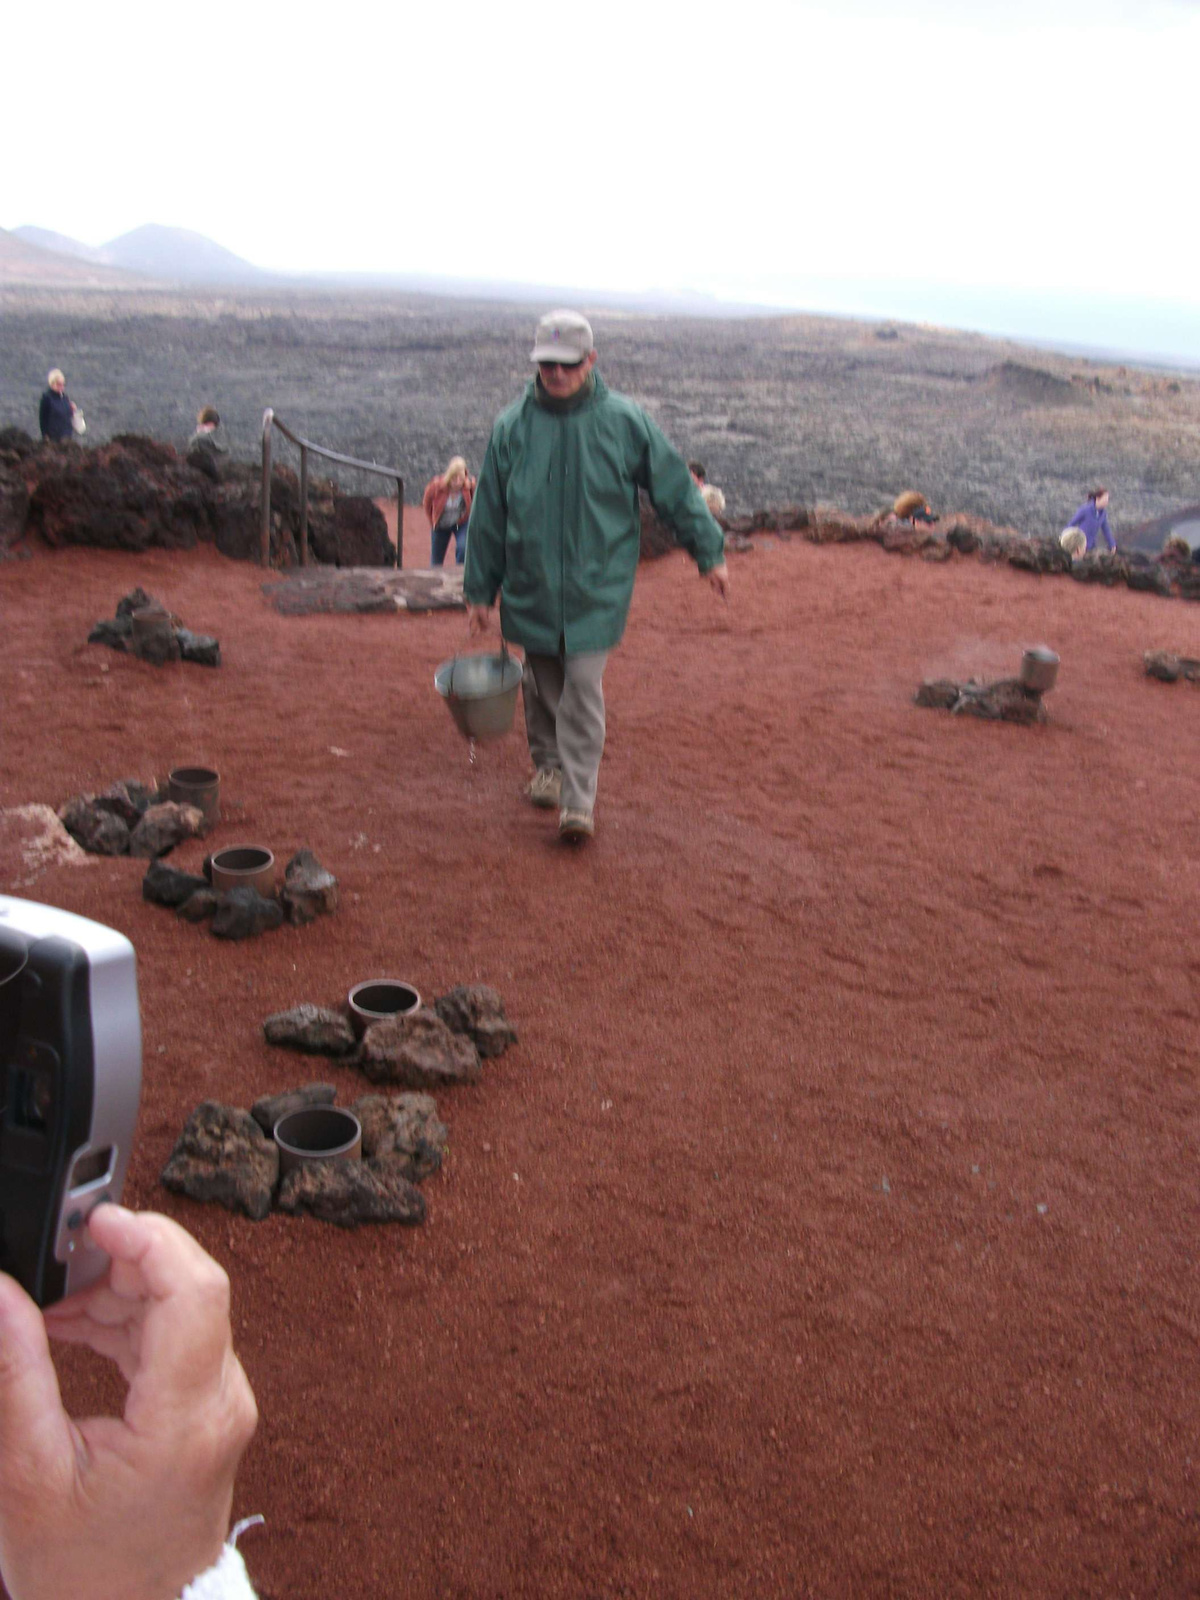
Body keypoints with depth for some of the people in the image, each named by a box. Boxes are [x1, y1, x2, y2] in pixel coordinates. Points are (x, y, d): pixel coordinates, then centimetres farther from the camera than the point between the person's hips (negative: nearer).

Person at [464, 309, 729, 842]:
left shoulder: (624, 420, -5)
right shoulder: (512, 426, -1)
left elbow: (674, 487, 4)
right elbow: (489, 513, 6)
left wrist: (709, 552, 4)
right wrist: (480, 590, 8)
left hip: (597, 586, -2)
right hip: (532, 586, 3)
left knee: (583, 688, -9)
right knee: (543, 685, 14)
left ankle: (579, 800, -4)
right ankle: (547, 764, 38)